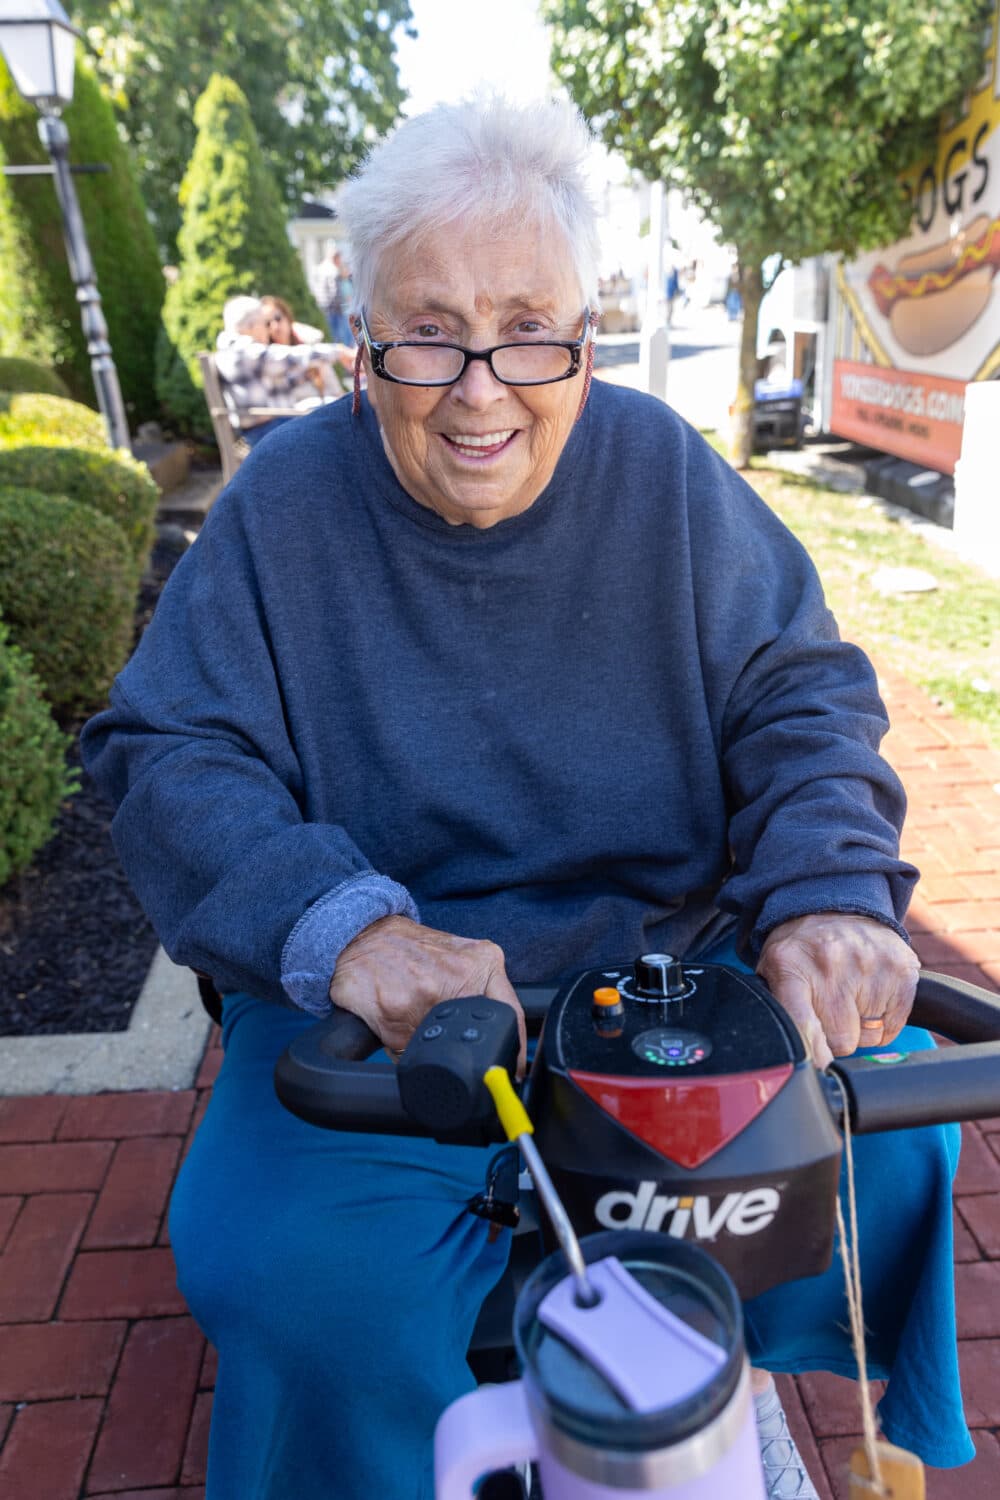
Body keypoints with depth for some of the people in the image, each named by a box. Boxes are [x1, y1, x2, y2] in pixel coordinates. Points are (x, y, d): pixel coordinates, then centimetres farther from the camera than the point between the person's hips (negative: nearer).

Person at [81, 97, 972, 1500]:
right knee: (295, 1254, -22)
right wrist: (338, 924, -29)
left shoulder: (663, 468, -2)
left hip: (668, 950, 2)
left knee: (884, 1108, -13)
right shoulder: (284, 503, -6)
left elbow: (802, 691, -1)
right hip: (383, 996, -1)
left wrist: (831, 887, -21)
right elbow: (168, 754, -10)